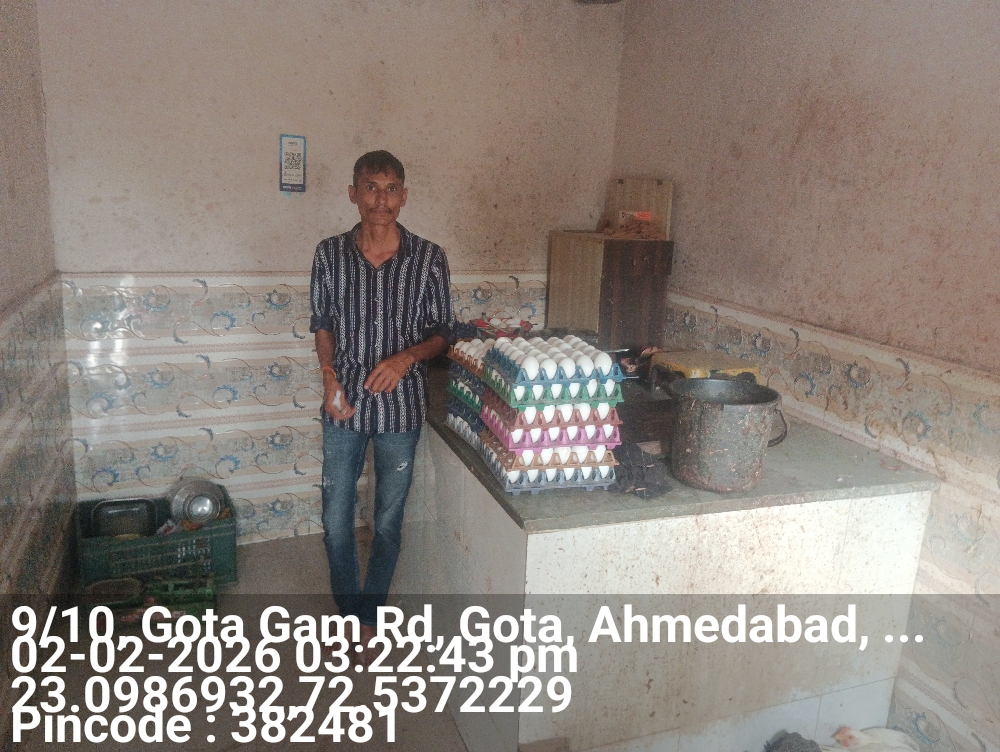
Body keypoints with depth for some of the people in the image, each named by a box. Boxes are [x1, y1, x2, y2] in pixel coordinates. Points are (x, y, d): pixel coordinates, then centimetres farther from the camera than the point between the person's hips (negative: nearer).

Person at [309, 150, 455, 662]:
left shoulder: (428, 258, -7)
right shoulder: (330, 254, -2)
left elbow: (443, 332, 0)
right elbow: (322, 324, 8)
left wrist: (406, 357, -19)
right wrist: (330, 375, -7)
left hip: (400, 405, -1)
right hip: (343, 405, 2)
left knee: (387, 522, 12)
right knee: (336, 522, 9)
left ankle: (370, 618, 35)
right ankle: (352, 615, 33)